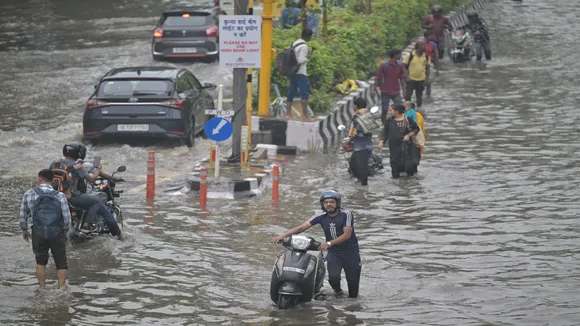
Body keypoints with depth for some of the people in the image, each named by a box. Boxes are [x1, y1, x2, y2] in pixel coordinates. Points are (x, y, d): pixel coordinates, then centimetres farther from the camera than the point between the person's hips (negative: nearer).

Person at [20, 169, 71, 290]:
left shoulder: (29, 194, -2)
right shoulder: (60, 196, -3)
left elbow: (23, 216, 3)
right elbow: (67, 218, -2)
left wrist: (24, 230, 20)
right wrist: (66, 232, 15)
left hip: (38, 234, 1)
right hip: (57, 233, -1)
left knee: (41, 262, 20)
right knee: (61, 263, 13)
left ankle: (42, 288, 20)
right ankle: (61, 286, 4)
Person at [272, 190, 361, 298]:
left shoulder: (346, 214, -11)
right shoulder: (321, 217, -2)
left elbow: (347, 234, -20)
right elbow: (302, 227, -8)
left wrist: (329, 243, -32)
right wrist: (283, 236, -21)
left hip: (351, 253, -2)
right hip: (334, 253, 2)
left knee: (353, 282, 2)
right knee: (333, 277, -22)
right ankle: (338, 292, 10)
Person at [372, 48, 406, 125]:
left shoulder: (400, 65, -1)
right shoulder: (384, 66, -14)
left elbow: (401, 78, 9)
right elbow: (378, 78, -8)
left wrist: (403, 90, 9)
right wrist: (374, 90, -8)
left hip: (396, 92, 3)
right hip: (385, 92, -3)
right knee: (384, 110, 5)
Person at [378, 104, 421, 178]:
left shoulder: (407, 119, -3)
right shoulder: (389, 121, 4)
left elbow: (416, 129, 4)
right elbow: (385, 133, 4)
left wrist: (409, 135, -10)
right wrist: (381, 142, -12)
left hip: (405, 144, -2)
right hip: (394, 146, 2)